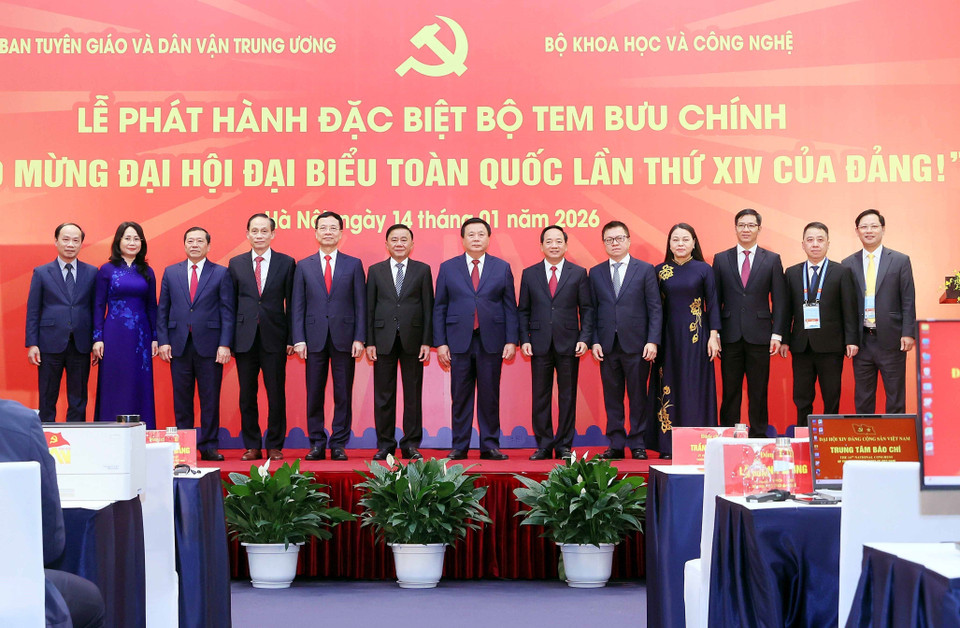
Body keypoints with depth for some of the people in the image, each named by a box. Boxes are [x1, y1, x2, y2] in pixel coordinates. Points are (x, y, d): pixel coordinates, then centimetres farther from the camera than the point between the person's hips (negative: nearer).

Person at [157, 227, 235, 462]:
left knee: (210, 399, 1)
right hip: (179, 345, 2)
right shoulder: (171, 272, 11)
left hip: (209, 346, -2)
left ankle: (209, 446, 9)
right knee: (181, 399, 5)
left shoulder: (221, 273, 5)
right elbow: (163, 310, 11)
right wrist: (163, 341, 1)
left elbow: (227, 312, 1)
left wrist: (225, 344, -7)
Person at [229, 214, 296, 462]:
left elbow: (292, 303, 3)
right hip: (245, 338, 1)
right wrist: (229, 339, 3)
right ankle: (252, 446, 14)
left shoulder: (286, 263, 4)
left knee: (276, 394, 2)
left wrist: (291, 338, -2)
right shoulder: (236, 264, 8)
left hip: (274, 339, -1)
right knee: (247, 395, 5)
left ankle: (275, 446, 11)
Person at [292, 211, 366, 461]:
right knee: (314, 395, 3)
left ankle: (339, 444, 9)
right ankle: (317, 444, 11)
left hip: (344, 338, -1)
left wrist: (359, 338, -4)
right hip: (315, 338, 1)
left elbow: (360, 304, 4)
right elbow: (298, 306, 6)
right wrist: (299, 339, -3)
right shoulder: (304, 266, 9)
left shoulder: (353, 264, 7)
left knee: (343, 394, 2)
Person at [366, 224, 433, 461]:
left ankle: (411, 444, 10)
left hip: (412, 340, 0)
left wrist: (427, 341, -4)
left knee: (413, 394, 3)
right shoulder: (376, 270, 8)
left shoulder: (423, 270, 7)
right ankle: (385, 444, 10)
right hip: (384, 339, 1)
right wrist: (369, 341, -2)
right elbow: (369, 308, 6)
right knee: (383, 395, 3)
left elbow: (428, 307, 3)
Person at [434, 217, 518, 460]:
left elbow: (510, 307, 6)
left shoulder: (502, 268, 8)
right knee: (460, 397, 3)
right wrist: (440, 343, -2)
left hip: (491, 342, 0)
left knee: (490, 396, 3)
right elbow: (439, 308, 6)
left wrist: (511, 340, -3)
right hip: (459, 341, 0)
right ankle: (459, 447, 10)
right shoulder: (448, 268, 8)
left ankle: (490, 446, 10)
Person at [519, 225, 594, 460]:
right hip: (540, 344, 1)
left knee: (567, 397, 4)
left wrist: (585, 338, -6)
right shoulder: (529, 274, 8)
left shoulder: (578, 273, 5)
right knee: (540, 397, 4)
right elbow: (523, 311, 8)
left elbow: (587, 309, 4)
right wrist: (524, 339, -2)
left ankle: (564, 445, 12)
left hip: (569, 344, -1)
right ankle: (544, 445, 12)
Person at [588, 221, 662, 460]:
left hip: (636, 345, -2)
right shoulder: (596, 273, 10)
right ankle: (616, 445, 13)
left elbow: (655, 308, 0)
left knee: (638, 397, 2)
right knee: (612, 398, 6)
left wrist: (653, 341, -8)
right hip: (607, 346, 2)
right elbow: (592, 310, 9)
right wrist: (594, 341, -2)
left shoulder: (645, 270, 4)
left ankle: (637, 445, 10)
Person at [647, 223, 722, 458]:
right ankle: (668, 445, 6)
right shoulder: (660, 270, 5)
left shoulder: (704, 269, 1)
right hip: (668, 336, 2)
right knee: (668, 387, 2)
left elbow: (712, 304, 1)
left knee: (694, 388, -1)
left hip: (695, 337, -2)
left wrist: (714, 335, -6)